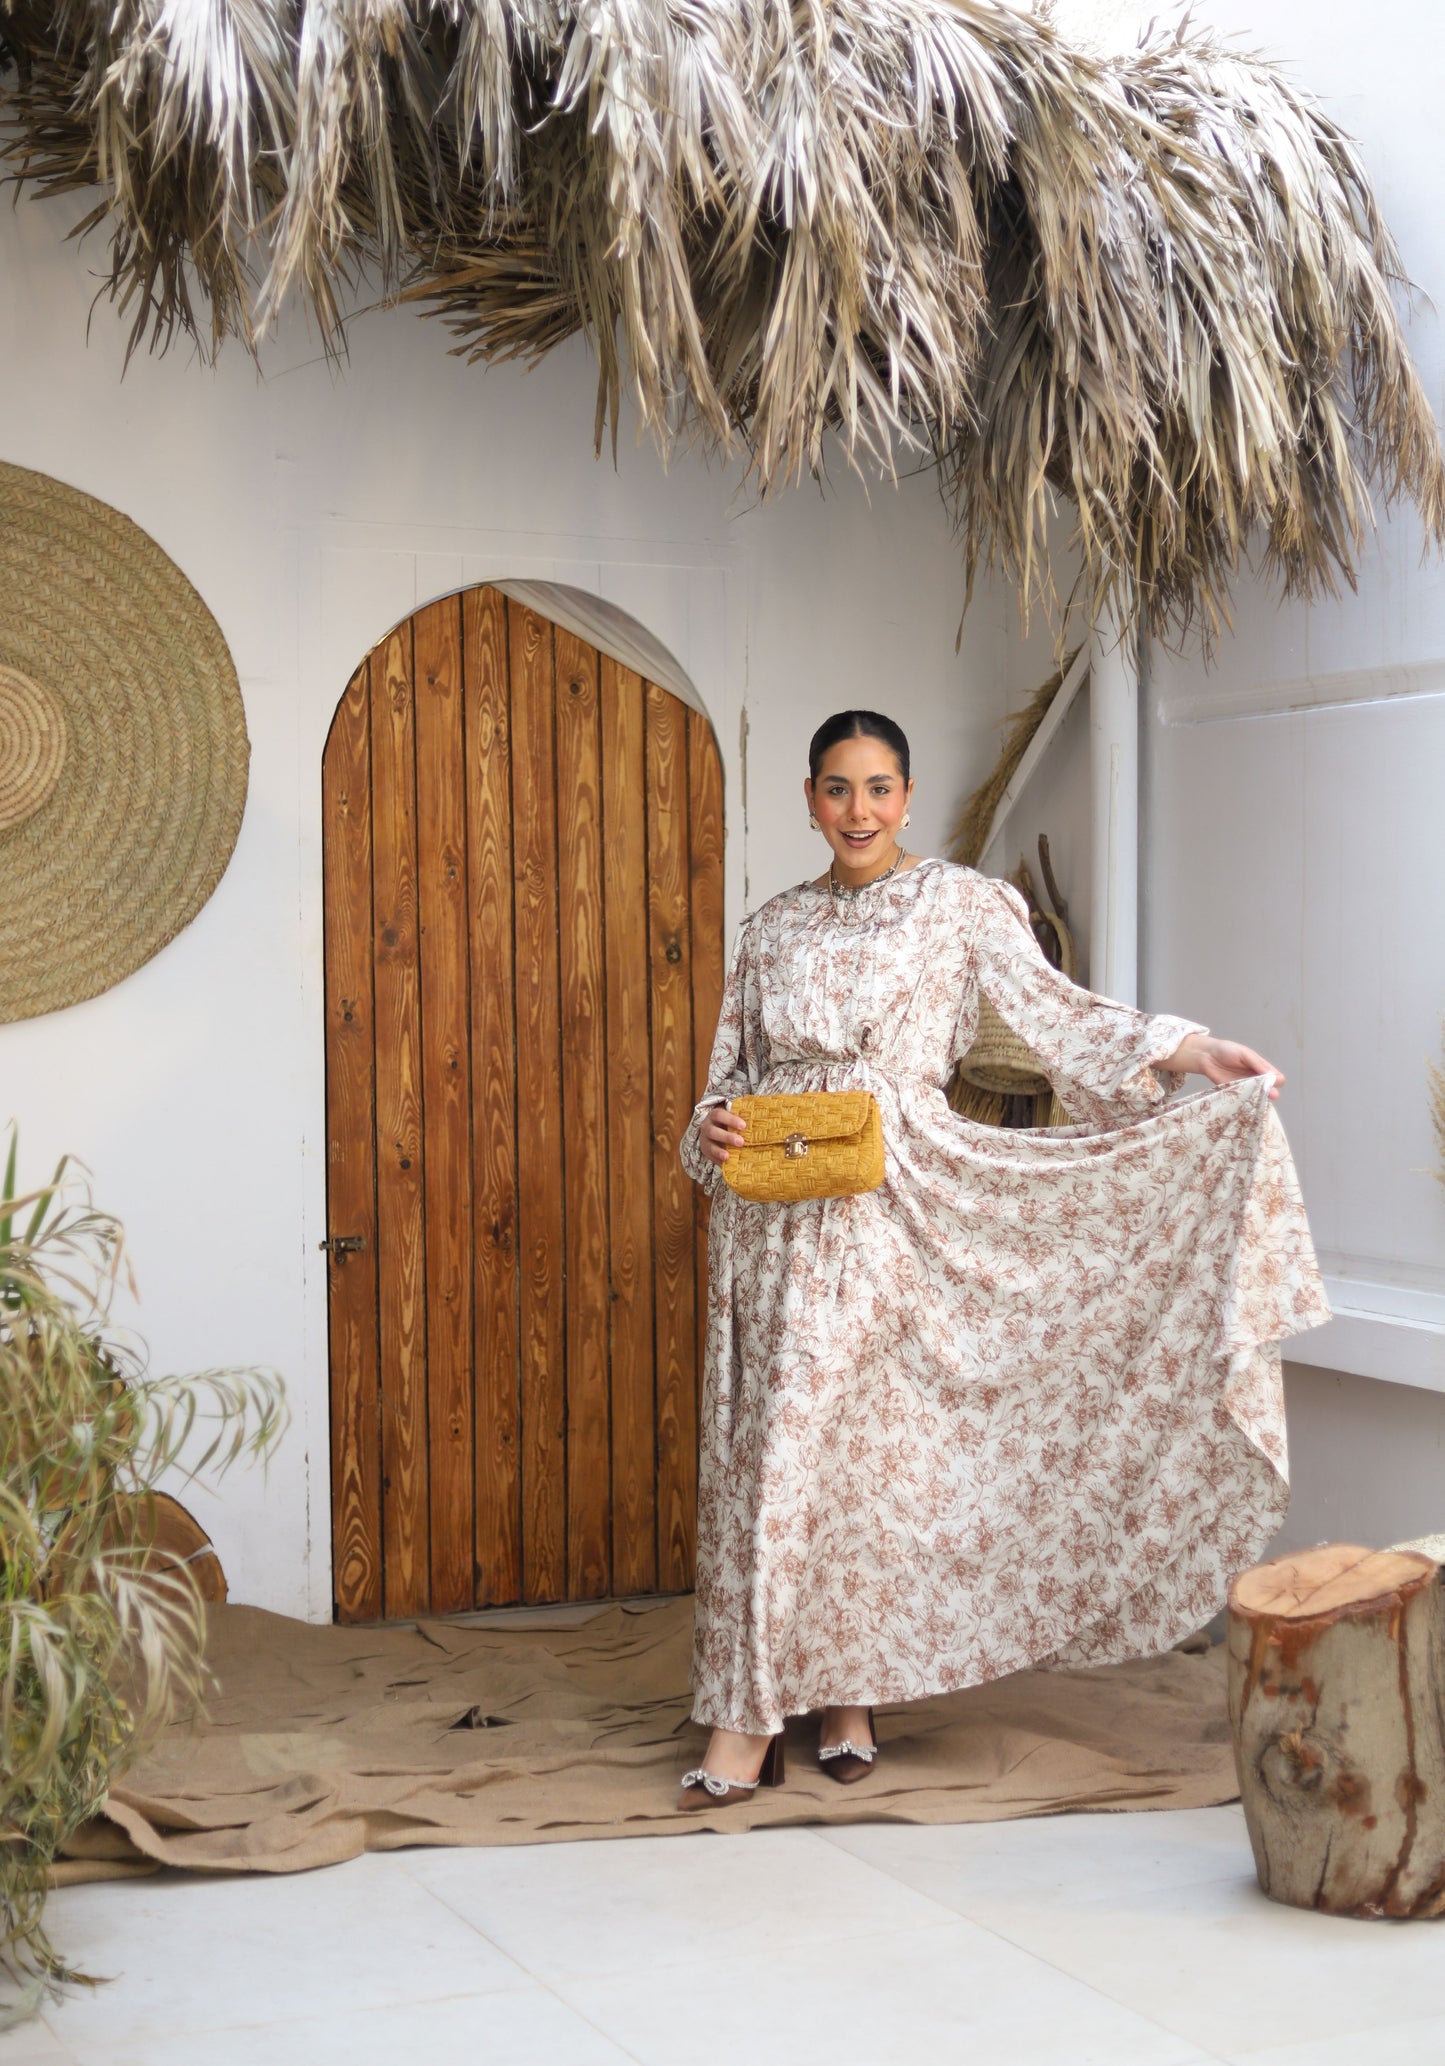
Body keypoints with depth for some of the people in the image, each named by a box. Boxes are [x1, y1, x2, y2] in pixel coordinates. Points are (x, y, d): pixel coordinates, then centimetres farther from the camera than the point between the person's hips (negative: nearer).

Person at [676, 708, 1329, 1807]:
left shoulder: (958, 903, 4)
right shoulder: (773, 928, 15)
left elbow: (1052, 1007, -4)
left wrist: (1194, 1050, -16)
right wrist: (714, 1126, -4)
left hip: (884, 1207, -4)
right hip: (769, 1205, 4)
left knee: (846, 1443, -8)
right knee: (762, 1449, 1)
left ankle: (750, 1718, -1)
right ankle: (844, 1699, 12)